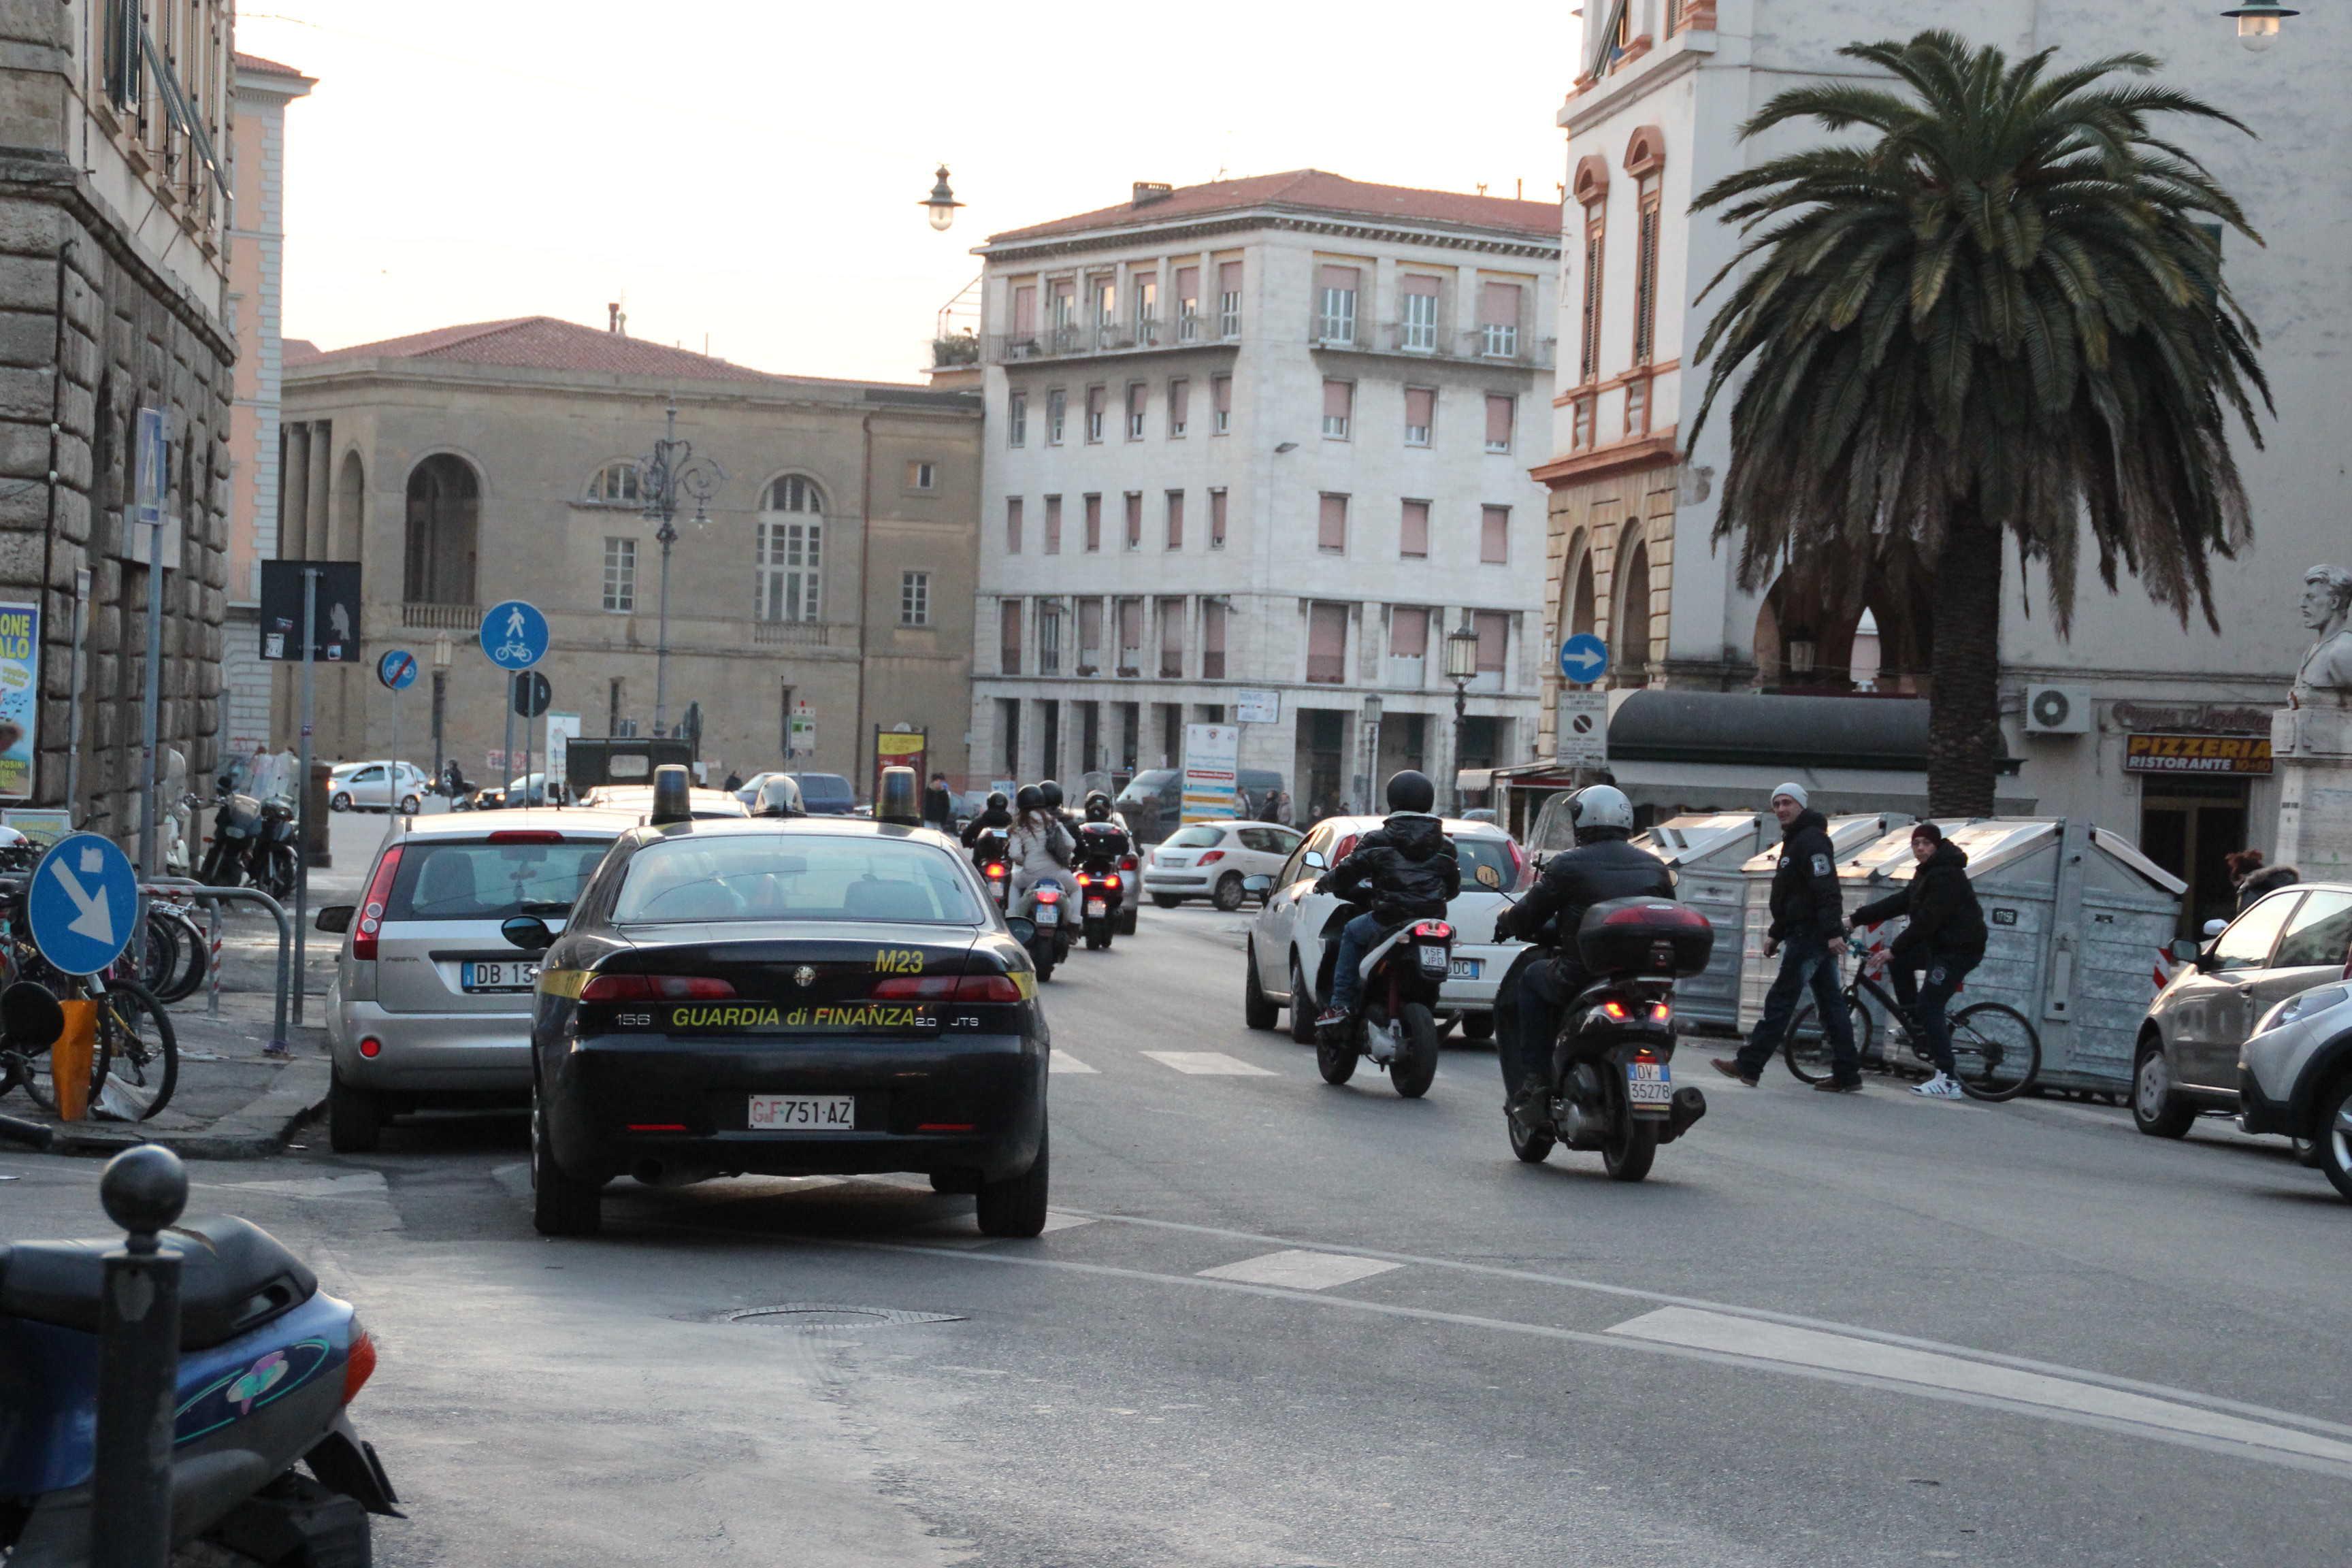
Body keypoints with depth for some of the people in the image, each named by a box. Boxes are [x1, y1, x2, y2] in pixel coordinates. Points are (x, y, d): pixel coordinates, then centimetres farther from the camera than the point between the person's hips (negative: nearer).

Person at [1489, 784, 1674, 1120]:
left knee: (1531, 978, 22)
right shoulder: (1655, 867, 13)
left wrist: (1504, 923, 26)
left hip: (1581, 976, -5)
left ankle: (1534, 1080, 10)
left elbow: (1527, 916, 3)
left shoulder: (1567, 865, -2)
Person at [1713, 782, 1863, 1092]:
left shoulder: (1811, 840, -12)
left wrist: (1833, 931, -29)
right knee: (1830, 1003, 8)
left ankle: (1749, 1065, -5)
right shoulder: (1794, 842, 21)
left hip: (1809, 936, -11)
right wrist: (1776, 934, 27)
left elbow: (1827, 889, -23)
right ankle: (1847, 1074, 9)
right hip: (1811, 936, 11)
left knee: (1780, 1000, -7)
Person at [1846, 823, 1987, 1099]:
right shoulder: (1927, 873, 16)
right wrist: (1856, 919, 8)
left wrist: (1894, 949, -20)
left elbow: (1927, 921, -23)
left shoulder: (1946, 876, -18)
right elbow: (1898, 902, 14)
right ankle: (1917, 1024, 16)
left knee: (1929, 1006, -14)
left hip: (1960, 948, -11)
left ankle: (1947, 1081, -17)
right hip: (1941, 944, 11)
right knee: (1899, 958, 15)